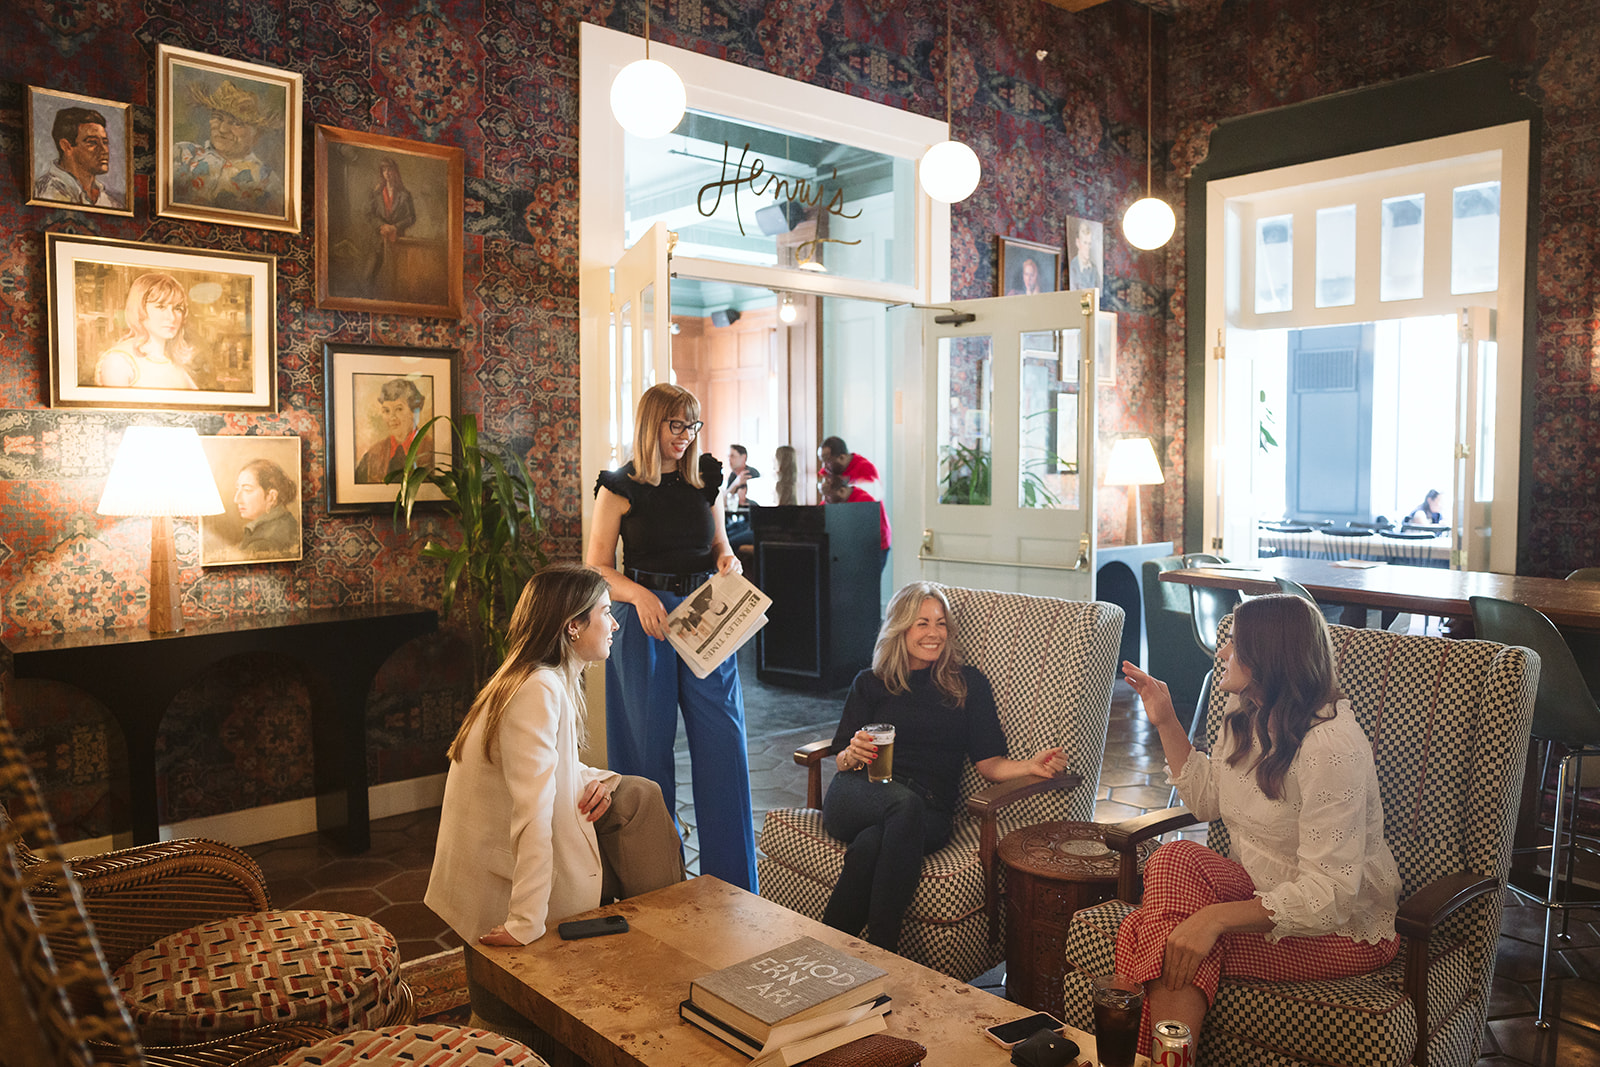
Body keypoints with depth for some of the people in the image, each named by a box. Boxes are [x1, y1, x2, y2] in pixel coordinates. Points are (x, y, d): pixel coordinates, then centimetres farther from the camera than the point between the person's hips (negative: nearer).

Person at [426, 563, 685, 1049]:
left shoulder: (556, 681, 6)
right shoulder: (538, 690, -26)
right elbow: (532, 814, -32)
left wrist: (598, 780, -2)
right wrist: (526, 925, -33)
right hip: (499, 890, -9)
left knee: (637, 797, 8)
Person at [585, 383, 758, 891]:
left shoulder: (706, 481, 12)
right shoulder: (620, 487, 0)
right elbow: (598, 568, -1)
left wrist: (730, 564, -3)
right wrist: (640, 595, -18)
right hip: (644, 622, -3)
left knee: (724, 744, 0)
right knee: (649, 750, 4)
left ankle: (732, 883, 12)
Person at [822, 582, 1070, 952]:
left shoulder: (969, 683, 20)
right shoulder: (870, 683, 21)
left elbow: (989, 762, 12)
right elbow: (841, 759, 16)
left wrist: (1031, 766, -9)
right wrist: (854, 754, -8)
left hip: (928, 813, 0)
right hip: (860, 795, 0)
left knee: (872, 843, -38)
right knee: (906, 804, -38)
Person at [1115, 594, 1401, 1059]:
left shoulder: (1330, 746, -25)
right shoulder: (1246, 715, 3)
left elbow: (1328, 894, -28)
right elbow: (1207, 801, 17)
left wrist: (1216, 918, -35)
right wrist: (1166, 722, 9)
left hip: (1342, 926, -8)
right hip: (1262, 889, 8)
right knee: (1174, 857, -23)